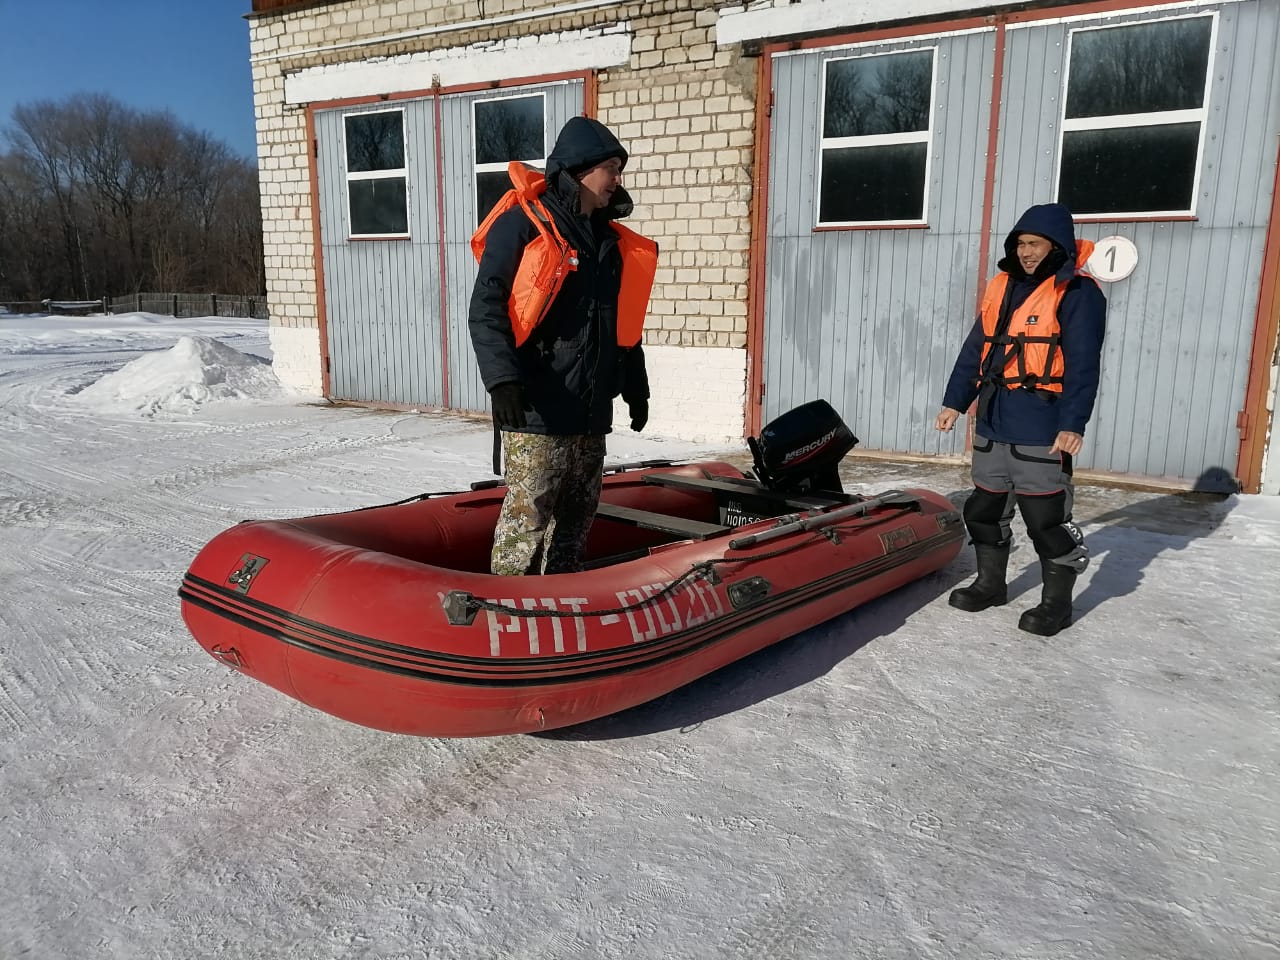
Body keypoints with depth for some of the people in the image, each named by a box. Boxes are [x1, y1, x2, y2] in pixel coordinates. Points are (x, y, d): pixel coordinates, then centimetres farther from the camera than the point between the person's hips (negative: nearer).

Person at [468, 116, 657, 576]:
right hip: (536, 406, -7)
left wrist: (635, 386, 21)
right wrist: (501, 379, -22)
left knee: (578, 516, 13)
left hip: (592, 408, 7)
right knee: (527, 515, -7)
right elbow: (486, 308, -11)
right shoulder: (522, 224, -5)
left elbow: (623, 322, 23)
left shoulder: (612, 240, 16)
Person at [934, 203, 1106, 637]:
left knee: (1046, 515, -3)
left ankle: (1057, 600, 12)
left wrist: (1073, 423, -21)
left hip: (1041, 426, -7)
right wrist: (954, 401, 12)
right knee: (985, 507, 14)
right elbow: (974, 348, 16)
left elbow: (1083, 365, -13)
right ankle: (991, 583, 30)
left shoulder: (1077, 293, -6)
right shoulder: (1001, 285, 14)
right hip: (992, 421, 7)